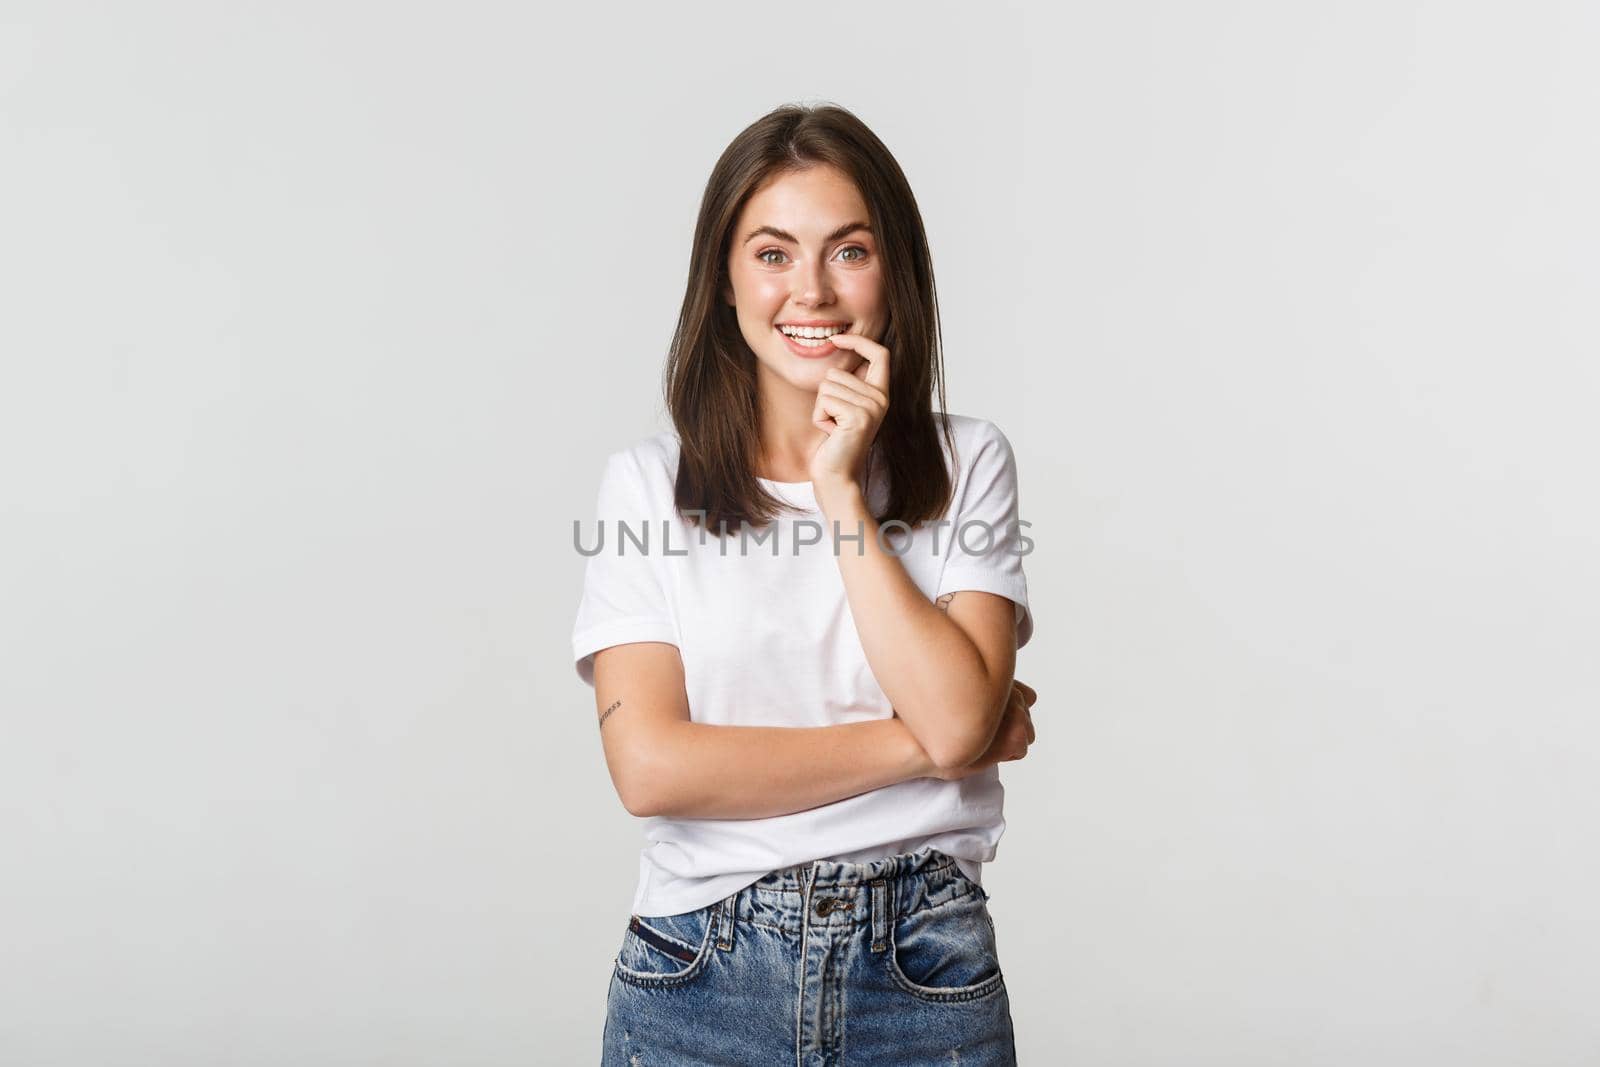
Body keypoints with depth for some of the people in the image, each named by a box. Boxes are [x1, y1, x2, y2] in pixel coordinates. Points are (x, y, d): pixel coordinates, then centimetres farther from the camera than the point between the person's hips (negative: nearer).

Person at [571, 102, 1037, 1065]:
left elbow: (958, 717, -12)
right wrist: (918, 746, -10)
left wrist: (841, 489, -12)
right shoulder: (648, 485, -1)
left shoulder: (968, 464, 1)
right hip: (700, 977, 0)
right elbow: (650, 767, -11)